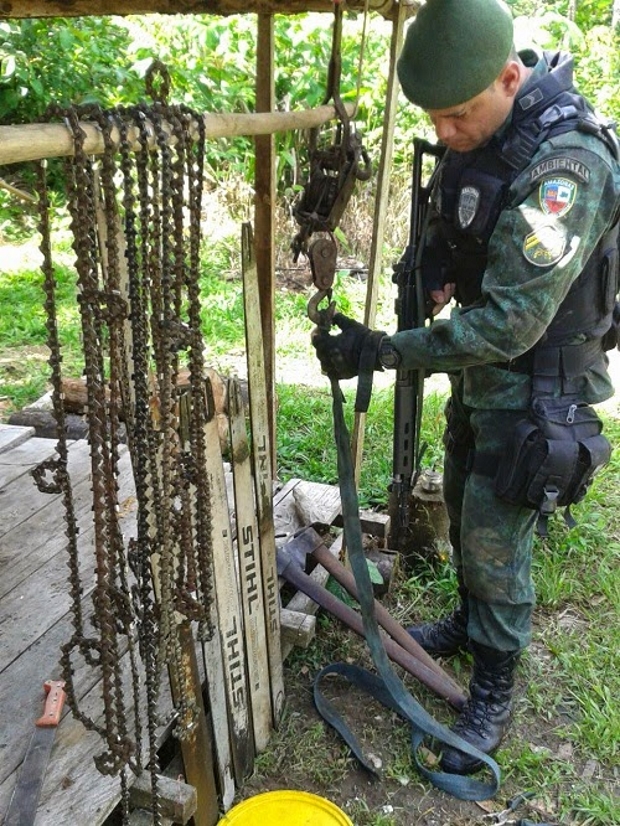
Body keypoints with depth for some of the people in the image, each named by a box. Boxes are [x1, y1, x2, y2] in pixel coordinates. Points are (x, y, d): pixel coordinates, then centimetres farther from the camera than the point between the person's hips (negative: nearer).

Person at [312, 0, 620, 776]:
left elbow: (509, 324, -32)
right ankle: (473, 622, 46)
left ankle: (493, 693, 25)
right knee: (463, 504, 21)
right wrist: (436, 258, -3)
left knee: (495, 538, 1)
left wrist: (382, 351, -31)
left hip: (535, 381, -8)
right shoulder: (477, 127, -3)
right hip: (481, 363, 9)